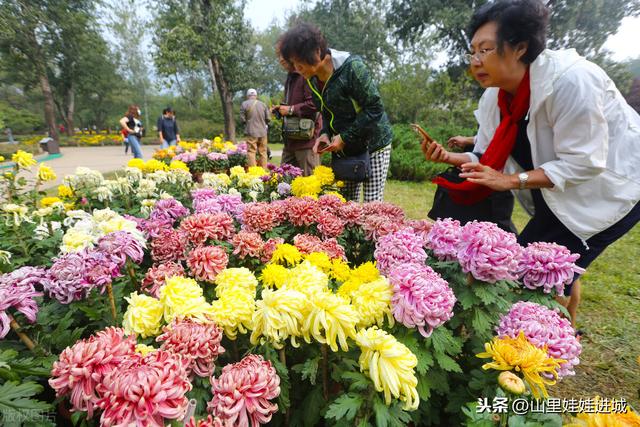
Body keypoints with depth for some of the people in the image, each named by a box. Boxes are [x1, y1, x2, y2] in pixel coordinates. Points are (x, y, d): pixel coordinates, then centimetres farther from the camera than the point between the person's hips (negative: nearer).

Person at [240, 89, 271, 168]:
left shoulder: (244, 104, -3)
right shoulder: (263, 104, 6)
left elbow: (242, 119, -3)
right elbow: (268, 118, 5)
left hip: (251, 132, -3)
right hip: (263, 132, 3)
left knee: (251, 152, -1)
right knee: (263, 152, 10)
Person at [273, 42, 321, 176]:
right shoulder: (290, 78, 21)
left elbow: (314, 104, -21)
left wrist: (290, 110, -13)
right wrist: (280, 110, 15)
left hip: (307, 139, -9)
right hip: (290, 140, 9)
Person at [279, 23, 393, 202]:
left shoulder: (352, 67, -20)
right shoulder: (312, 78, 1)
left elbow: (375, 108, -19)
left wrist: (344, 137, -19)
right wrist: (325, 133, -5)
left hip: (373, 143, -6)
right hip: (343, 148, 6)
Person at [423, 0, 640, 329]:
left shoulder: (569, 79, -29)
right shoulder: (494, 98, -7)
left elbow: (583, 163, -28)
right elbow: (487, 161, -3)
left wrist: (512, 180, -31)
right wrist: (448, 157, -19)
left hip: (612, 185, -7)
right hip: (559, 194, 7)